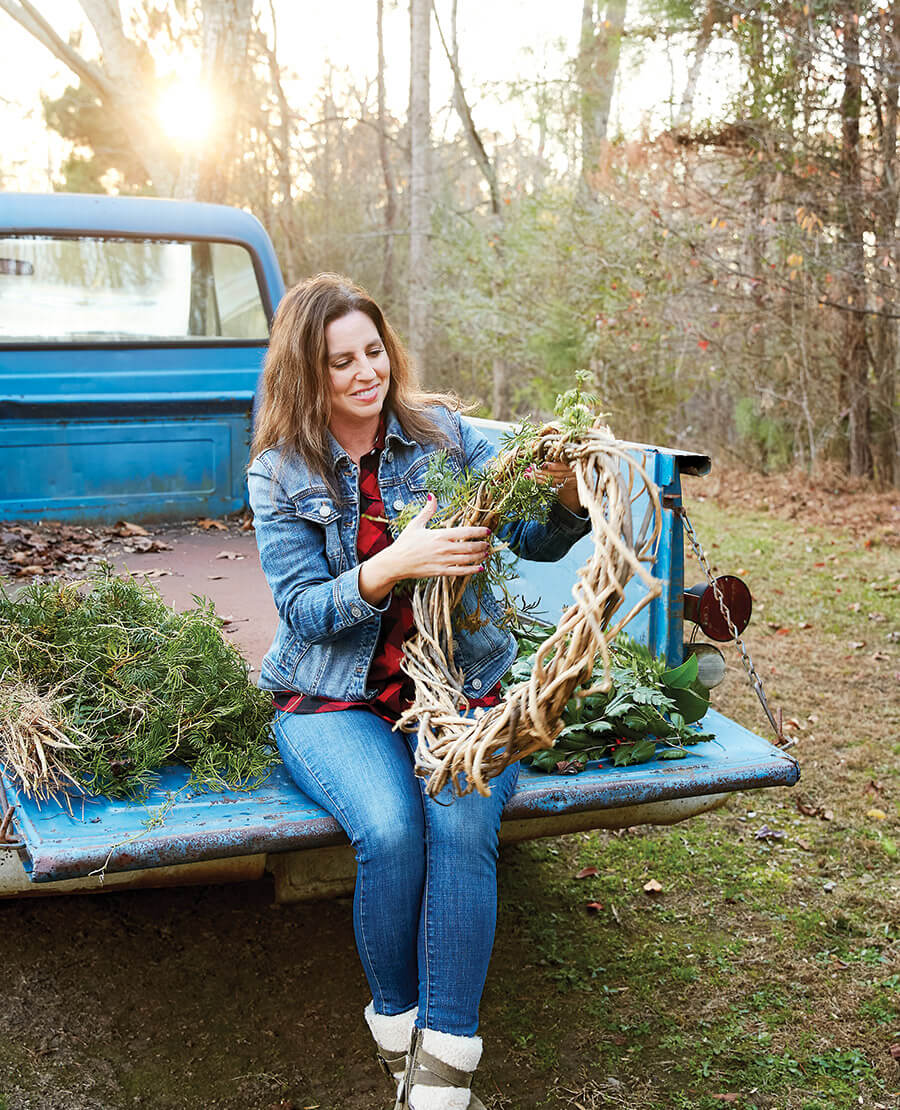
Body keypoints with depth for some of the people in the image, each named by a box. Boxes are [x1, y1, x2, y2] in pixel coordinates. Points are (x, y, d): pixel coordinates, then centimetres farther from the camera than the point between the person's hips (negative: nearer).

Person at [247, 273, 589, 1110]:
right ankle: (396, 1031, -4)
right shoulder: (280, 473, 1)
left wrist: (566, 494, -24)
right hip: (334, 698, -1)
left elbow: (536, 540, 0)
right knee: (390, 828, -30)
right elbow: (302, 609, -7)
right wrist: (395, 563, -25)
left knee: (462, 822, -29)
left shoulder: (442, 431, 4)